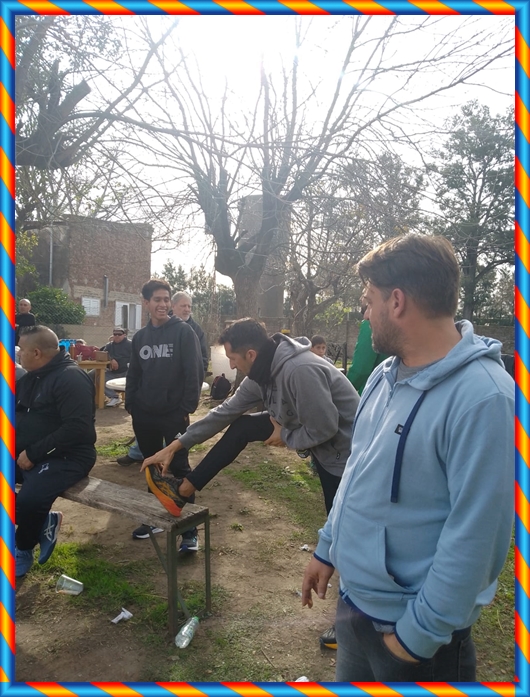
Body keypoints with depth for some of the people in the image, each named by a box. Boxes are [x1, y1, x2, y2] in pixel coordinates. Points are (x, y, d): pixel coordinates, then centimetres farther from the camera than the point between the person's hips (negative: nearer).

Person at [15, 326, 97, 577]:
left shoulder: (71, 378, -17)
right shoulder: (30, 378, 12)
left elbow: (77, 428, -25)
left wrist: (33, 453, -24)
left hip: (66, 457, -9)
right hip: (26, 453, 9)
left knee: (28, 500, -28)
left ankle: (23, 548, 5)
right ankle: (43, 522, 8)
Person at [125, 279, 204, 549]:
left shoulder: (183, 331, -7)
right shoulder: (140, 337, 10)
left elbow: (194, 372, -11)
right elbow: (133, 374, 16)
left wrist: (187, 408, -14)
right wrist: (130, 404, 8)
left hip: (174, 415, -5)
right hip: (144, 416, 5)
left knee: (179, 469, -1)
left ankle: (189, 529, 7)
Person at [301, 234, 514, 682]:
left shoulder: (482, 397, -26)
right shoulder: (386, 374, 0)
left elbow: (475, 535, -24)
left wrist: (420, 635, -17)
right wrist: (327, 548, 13)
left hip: (412, 627, -7)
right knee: (350, 679, 26)